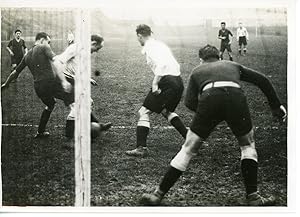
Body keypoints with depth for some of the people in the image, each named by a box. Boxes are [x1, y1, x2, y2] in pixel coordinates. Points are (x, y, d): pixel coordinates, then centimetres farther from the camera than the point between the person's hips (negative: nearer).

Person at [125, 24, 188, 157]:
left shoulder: (150, 47, -5)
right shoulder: (160, 44, 22)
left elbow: (161, 64, -22)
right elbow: (176, 66, 22)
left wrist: (154, 84, -19)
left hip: (167, 82, -9)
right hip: (179, 82, 9)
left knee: (144, 112, -1)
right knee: (166, 111, 29)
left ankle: (141, 148, -8)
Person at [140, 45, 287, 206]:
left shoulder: (197, 71, 32)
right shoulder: (233, 65, 37)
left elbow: (189, 102, 16)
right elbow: (262, 80, 30)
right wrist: (276, 106, 32)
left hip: (209, 98, 0)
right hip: (236, 97, 1)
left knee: (188, 149, 12)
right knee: (248, 145, 24)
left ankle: (158, 195, 16)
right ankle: (253, 197, 20)